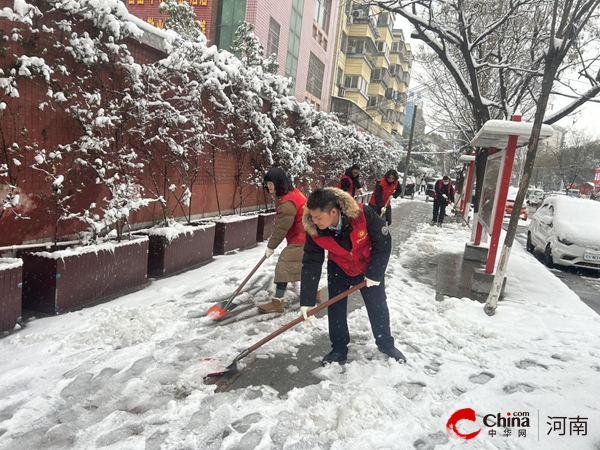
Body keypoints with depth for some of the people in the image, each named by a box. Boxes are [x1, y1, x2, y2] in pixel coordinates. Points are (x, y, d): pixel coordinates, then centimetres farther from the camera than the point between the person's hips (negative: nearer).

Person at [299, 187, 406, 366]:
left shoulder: (363, 214, -38)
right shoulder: (314, 231, -28)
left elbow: (383, 242, -23)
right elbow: (311, 265, -21)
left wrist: (374, 274, -19)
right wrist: (306, 301, -23)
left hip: (370, 267, -1)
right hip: (339, 269, 2)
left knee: (378, 307, 10)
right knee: (335, 308, 2)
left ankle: (386, 344, 32)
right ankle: (339, 349, 22)